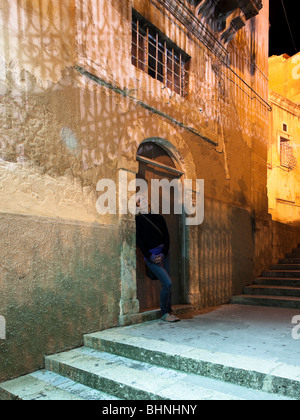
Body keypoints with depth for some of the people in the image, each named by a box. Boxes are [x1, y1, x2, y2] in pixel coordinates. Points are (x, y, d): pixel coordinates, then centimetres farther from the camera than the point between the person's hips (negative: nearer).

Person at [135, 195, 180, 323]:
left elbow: (166, 236, 7)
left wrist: (164, 253, -5)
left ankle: (169, 312, 18)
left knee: (166, 284, 6)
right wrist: (149, 256, -11)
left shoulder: (159, 218, 11)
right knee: (168, 283, -12)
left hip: (163, 253, 5)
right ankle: (164, 313, 2)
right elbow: (139, 240, -6)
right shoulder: (138, 219, -1)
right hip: (151, 256, -5)